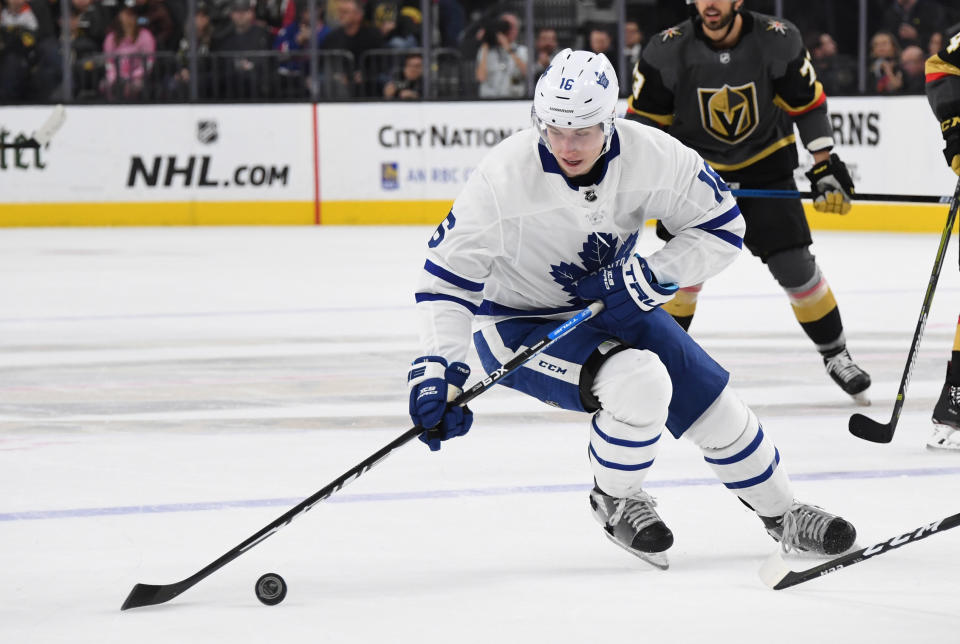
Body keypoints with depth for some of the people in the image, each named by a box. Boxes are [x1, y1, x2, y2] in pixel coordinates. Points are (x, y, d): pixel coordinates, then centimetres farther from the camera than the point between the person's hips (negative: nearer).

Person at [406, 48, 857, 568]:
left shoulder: (652, 155, -21)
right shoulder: (502, 179, -29)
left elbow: (721, 227, -9)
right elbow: (448, 276, -22)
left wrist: (654, 275, -23)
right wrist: (436, 368, -30)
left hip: (612, 305, 5)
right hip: (518, 325, -5)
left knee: (707, 397, 2)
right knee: (639, 382, -28)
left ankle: (783, 514, 25)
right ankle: (615, 501, 0)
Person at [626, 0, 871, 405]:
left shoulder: (778, 41, -17)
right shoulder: (667, 51, -18)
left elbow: (808, 104, -5)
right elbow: (644, 117, -7)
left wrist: (825, 169, -8)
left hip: (765, 168, 0)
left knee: (796, 268, -3)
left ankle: (835, 355, 15)